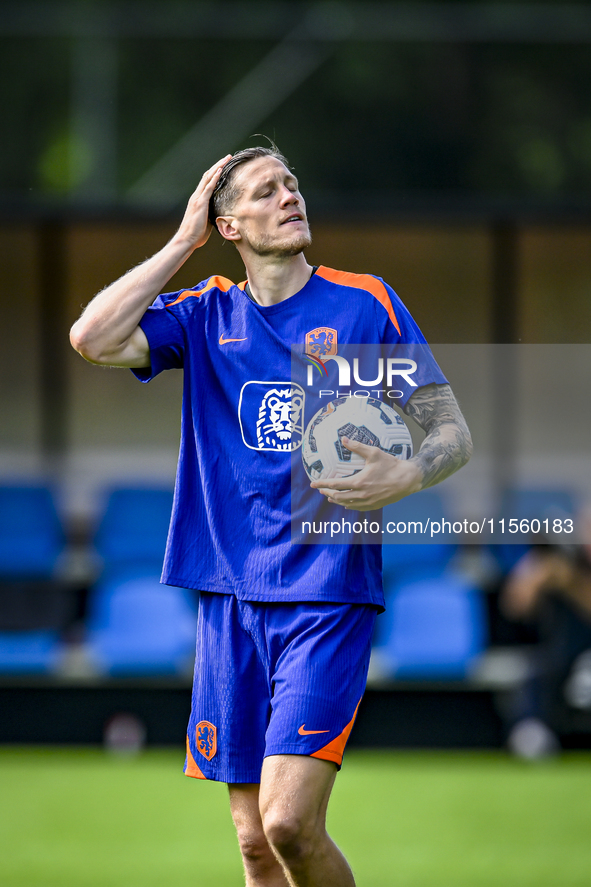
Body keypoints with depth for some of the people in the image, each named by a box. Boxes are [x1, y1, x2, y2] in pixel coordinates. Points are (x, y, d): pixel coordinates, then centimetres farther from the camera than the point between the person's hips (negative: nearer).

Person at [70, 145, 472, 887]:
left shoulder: (365, 304, 2)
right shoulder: (207, 316, 10)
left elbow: (453, 433, 3)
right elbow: (94, 340, -6)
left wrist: (406, 475, -19)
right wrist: (184, 242, -1)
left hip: (327, 598, -4)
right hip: (231, 601, 4)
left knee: (289, 823, -17)